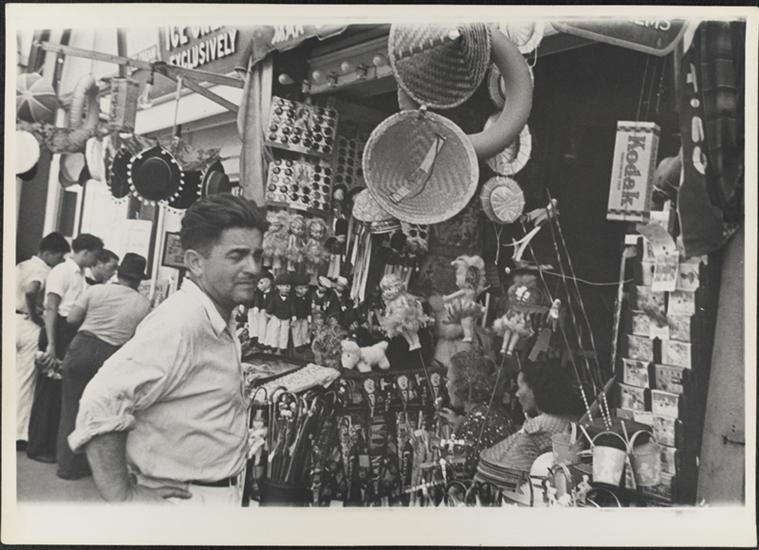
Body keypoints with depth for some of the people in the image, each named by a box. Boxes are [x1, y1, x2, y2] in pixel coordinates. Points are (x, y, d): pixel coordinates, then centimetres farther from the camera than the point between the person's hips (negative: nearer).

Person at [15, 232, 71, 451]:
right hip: (29, 326, -8)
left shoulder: (21, 266, 16)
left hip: (12, 320, 8)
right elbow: (30, 291, -30)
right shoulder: (44, 271, -11)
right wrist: (34, 315, -15)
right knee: (25, 381, 1)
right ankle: (19, 434, 6)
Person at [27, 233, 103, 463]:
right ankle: (37, 447, 7)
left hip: (74, 336, 8)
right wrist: (51, 345, -23)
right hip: (60, 333, -8)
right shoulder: (62, 271, -10)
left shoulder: (79, 275, 14)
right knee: (49, 391, -2)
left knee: (65, 391, 12)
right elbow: (51, 309, -17)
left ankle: (53, 444, 21)